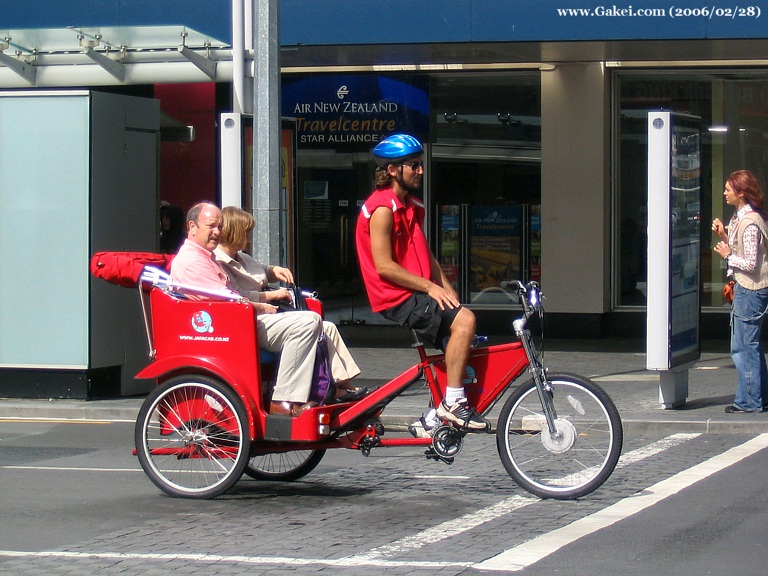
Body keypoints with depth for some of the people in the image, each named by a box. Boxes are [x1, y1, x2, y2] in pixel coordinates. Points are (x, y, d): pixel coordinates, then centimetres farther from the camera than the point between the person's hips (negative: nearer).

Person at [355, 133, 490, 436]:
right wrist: (429, 287, -17)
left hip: (415, 295, 10)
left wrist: (447, 289, 5)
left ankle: (434, 418, 10)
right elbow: (384, 266, -18)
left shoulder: (411, 207, 18)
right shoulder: (382, 209, -14)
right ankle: (452, 403, -19)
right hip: (396, 298, -10)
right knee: (464, 320, -24)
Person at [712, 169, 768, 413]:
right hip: (747, 288, 11)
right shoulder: (741, 216, 11)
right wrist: (723, 235, 3)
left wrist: (727, 255, -9)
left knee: (743, 346, -5)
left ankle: (748, 401, 1)